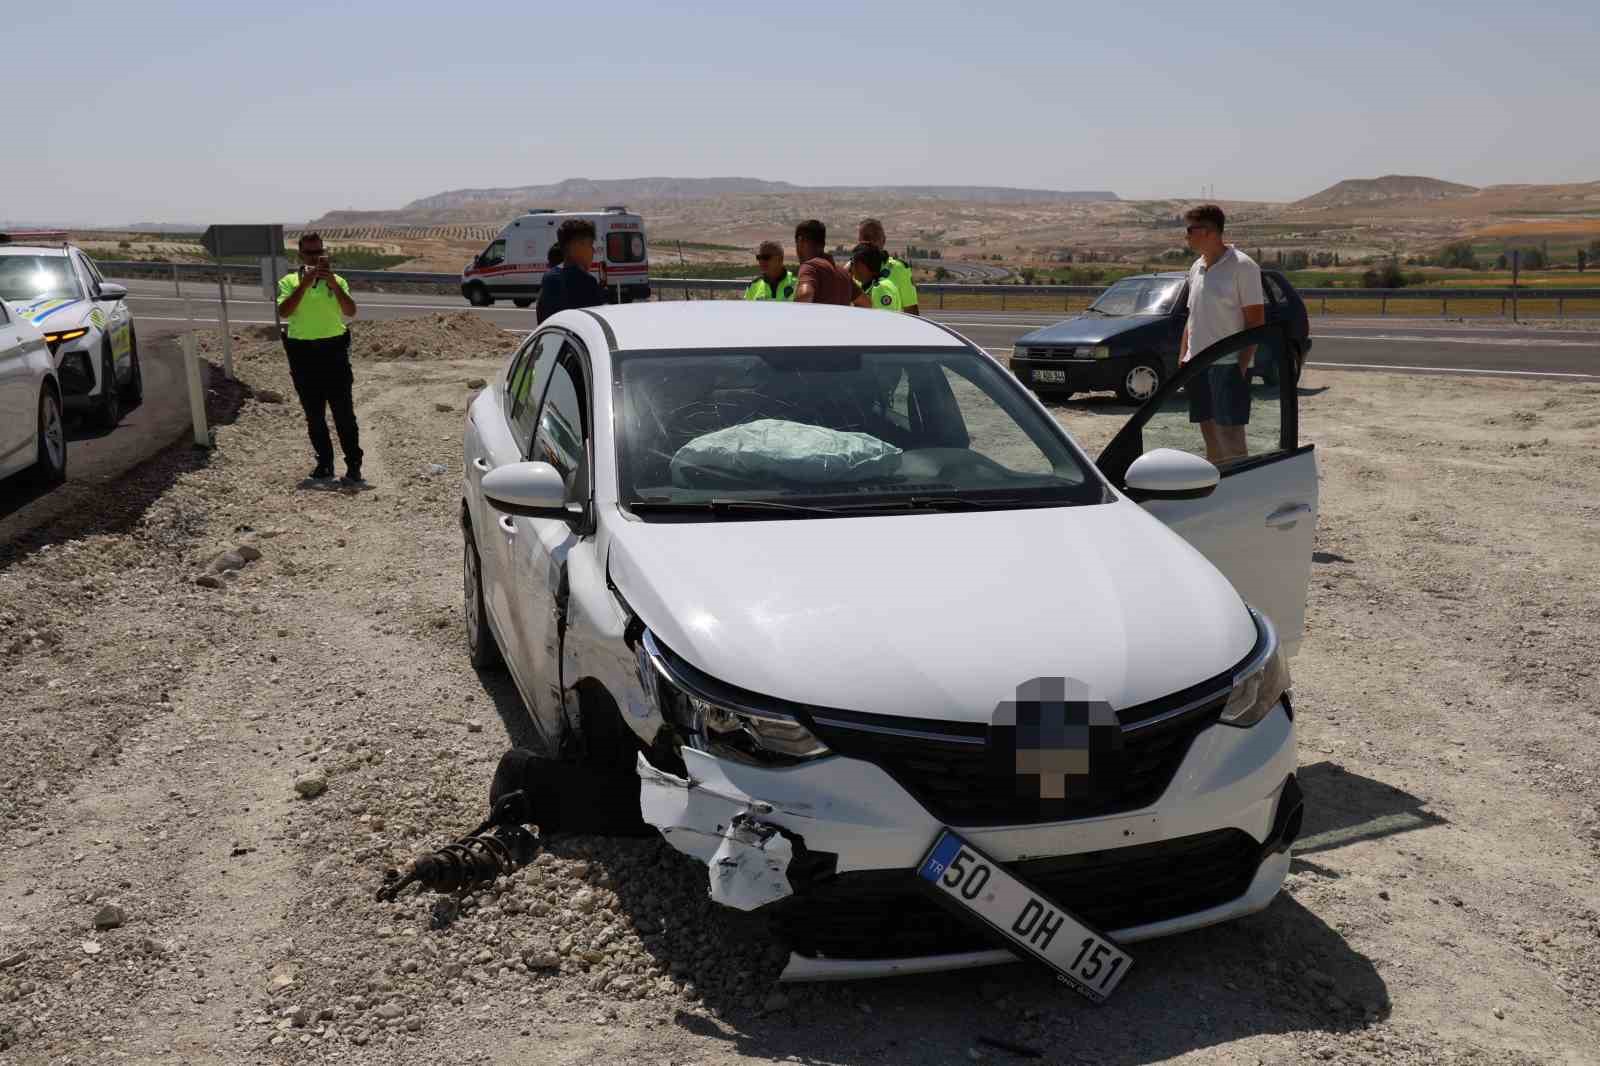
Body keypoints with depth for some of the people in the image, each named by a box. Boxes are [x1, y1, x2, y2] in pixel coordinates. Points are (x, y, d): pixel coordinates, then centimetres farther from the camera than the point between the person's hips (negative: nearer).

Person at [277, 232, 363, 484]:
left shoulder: (336, 281, 5)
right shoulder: (289, 281, 4)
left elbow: (351, 312, -9)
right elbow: (284, 312, -13)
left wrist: (333, 284, -19)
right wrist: (304, 284, -19)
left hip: (334, 350, -1)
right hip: (303, 353, 1)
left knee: (344, 412, -3)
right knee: (314, 415, 8)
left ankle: (353, 465, 1)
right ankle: (324, 464, 19)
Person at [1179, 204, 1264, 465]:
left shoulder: (1242, 266, -9)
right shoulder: (1197, 268, 13)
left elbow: (1256, 321, -11)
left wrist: (1242, 365, -17)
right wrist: (1182, 358, 13)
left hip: (1228, 365, -7)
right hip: (1198, 365, 7)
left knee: (1230, 440, -9)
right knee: (1210, 439, 13)